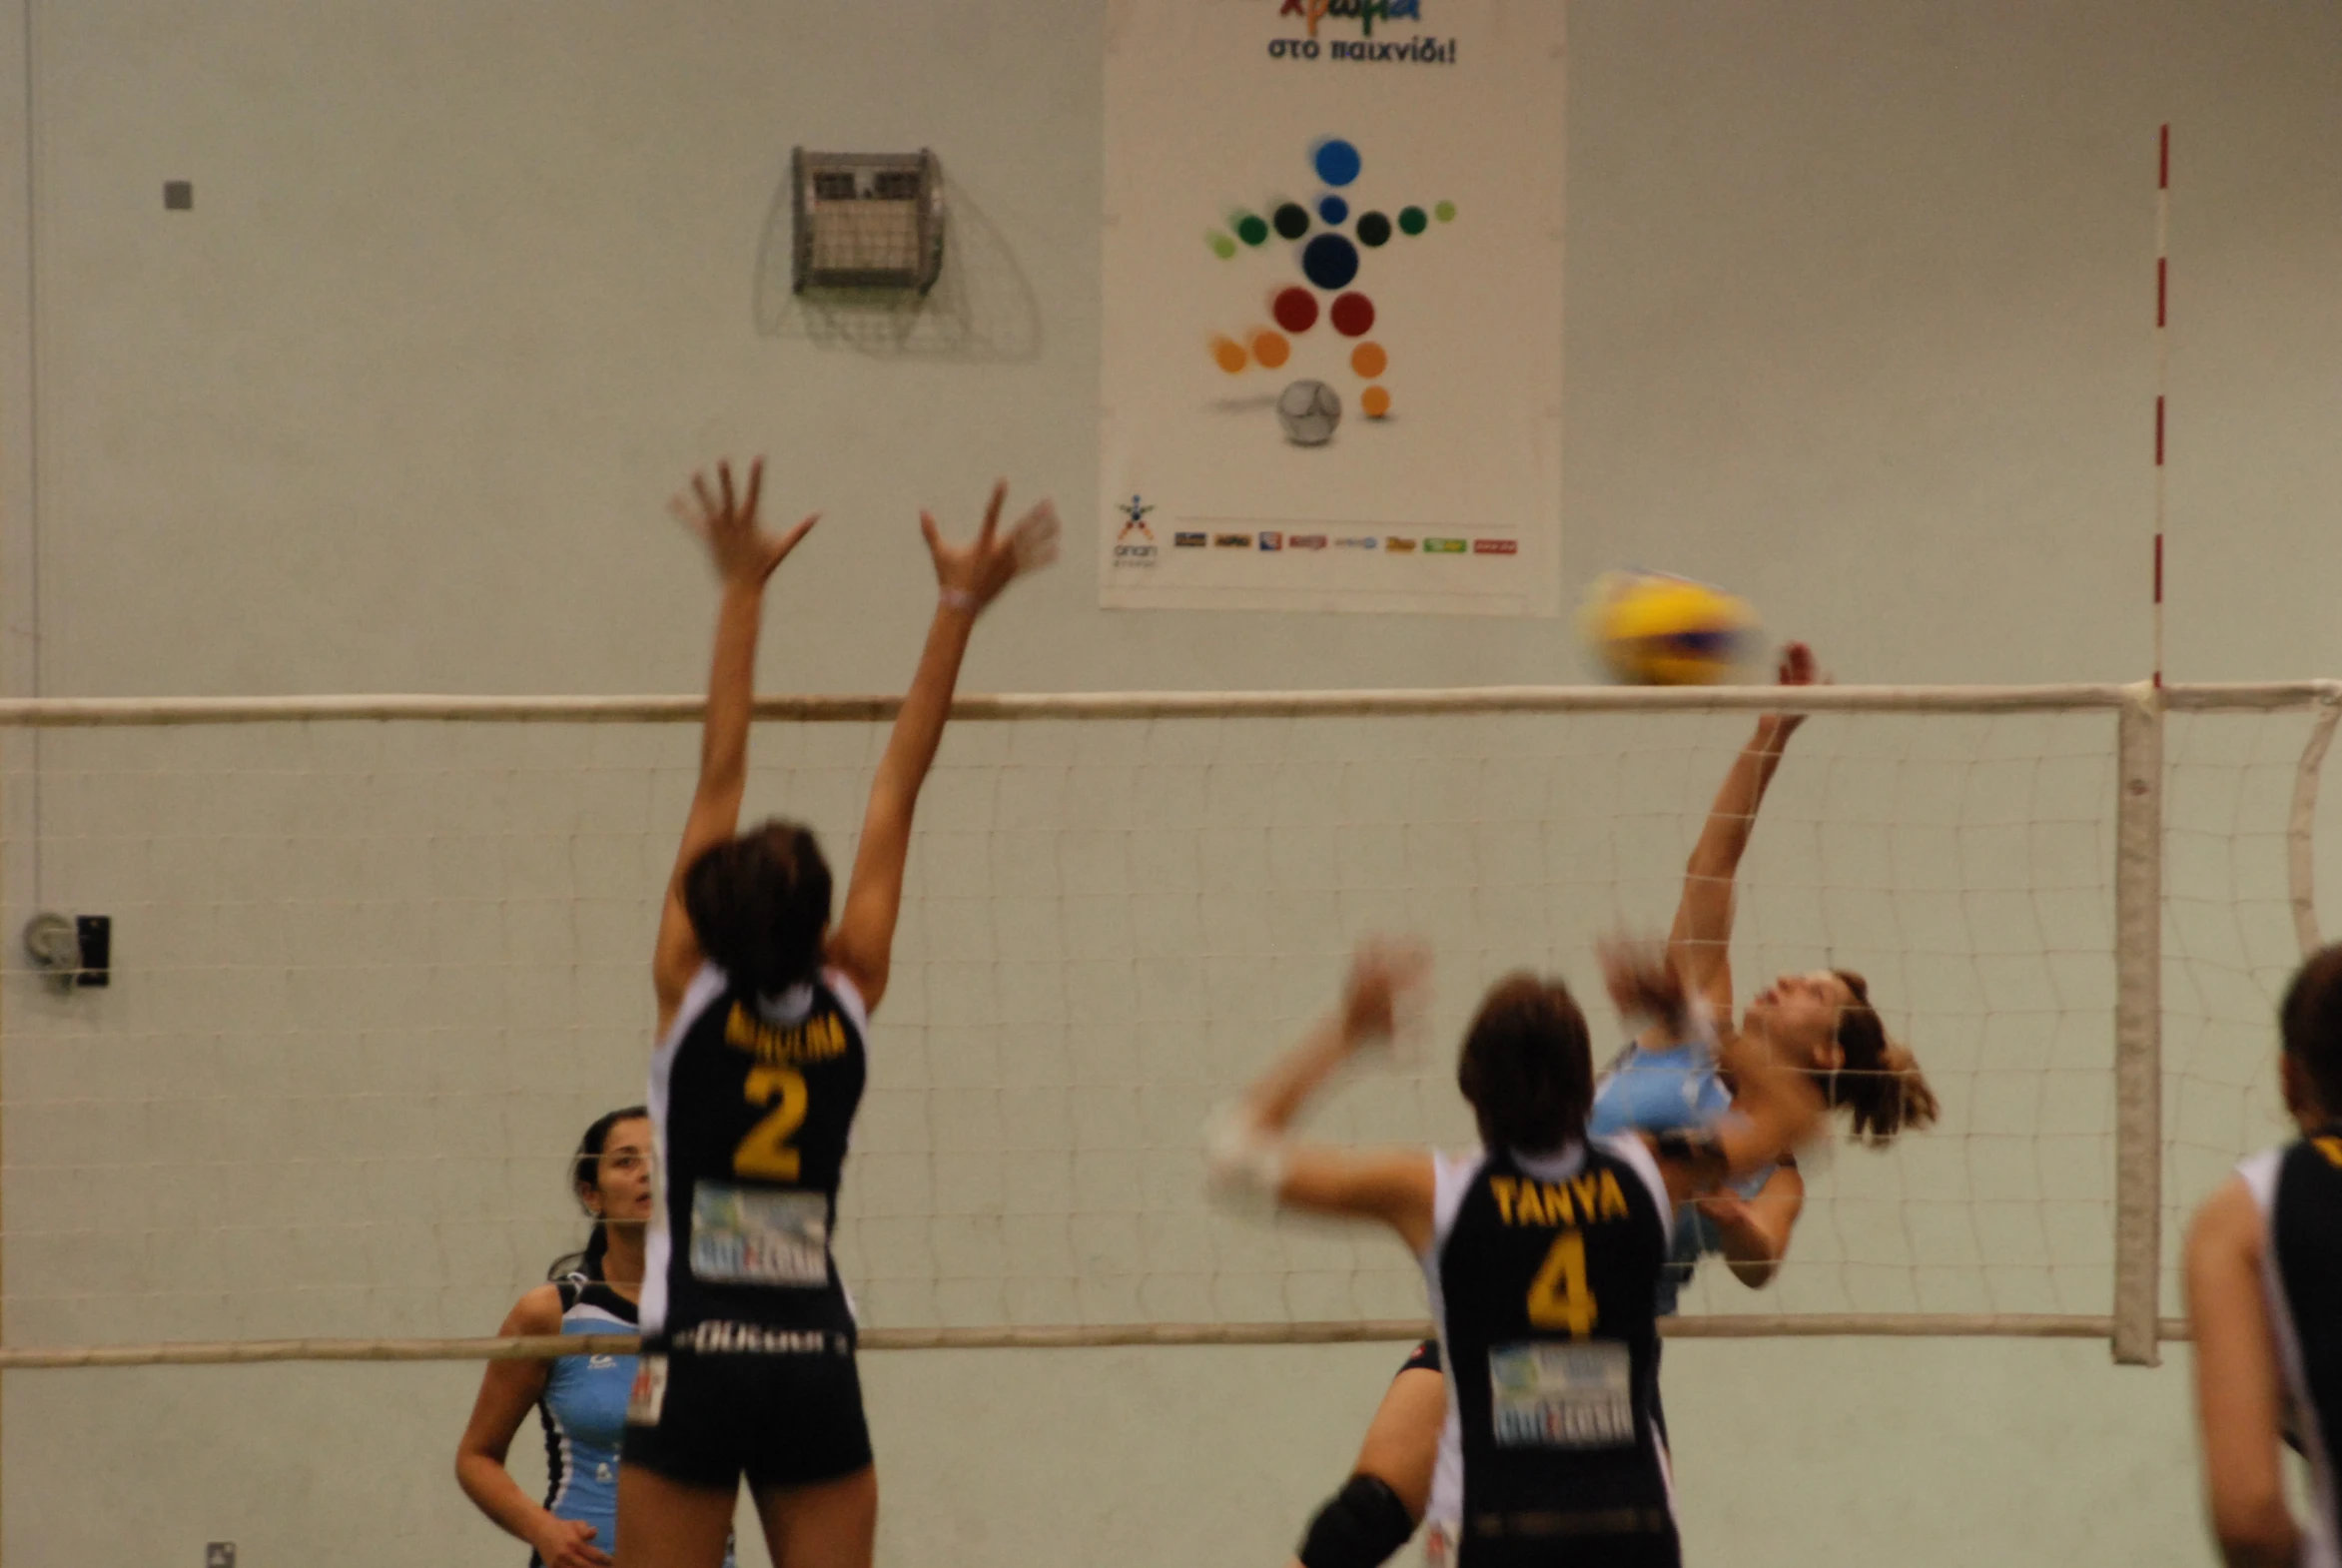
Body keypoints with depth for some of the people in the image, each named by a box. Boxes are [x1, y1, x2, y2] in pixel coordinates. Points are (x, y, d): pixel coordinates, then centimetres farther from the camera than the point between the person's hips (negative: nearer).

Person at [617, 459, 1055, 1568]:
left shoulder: (691, 988, -5)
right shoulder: (850, 999, 0)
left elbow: (720, 772, -4)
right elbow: (898, 788, 2)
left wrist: (743, 590, -3)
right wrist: (958, 609, 6)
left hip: (694, 1365, -2)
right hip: (816, 1365, 2)